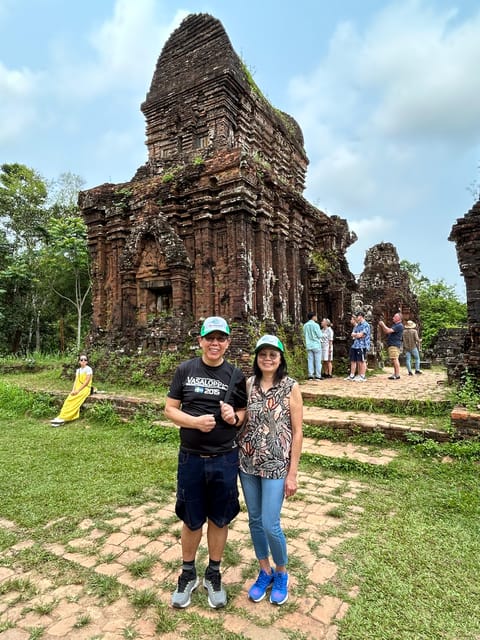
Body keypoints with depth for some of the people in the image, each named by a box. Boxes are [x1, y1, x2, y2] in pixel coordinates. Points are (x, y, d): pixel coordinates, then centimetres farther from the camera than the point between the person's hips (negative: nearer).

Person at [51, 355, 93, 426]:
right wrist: (73, 390, -9)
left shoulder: (88, 369, -5)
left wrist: (78, 390, -18)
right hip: (77, 389, 6)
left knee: (75, 400, -28)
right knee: (69, 399, -22)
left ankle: (63, 418, -31)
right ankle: (62, 416, -31)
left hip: (85, 388, -6)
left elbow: (87, 381, -12)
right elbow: (75, 381, 10)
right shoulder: (78, 370, 17)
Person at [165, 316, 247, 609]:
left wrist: (234, 417, -16)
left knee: (219, 519, 17)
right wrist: (195, 421, -19)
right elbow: (170, 409, -2)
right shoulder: (185, 370, -3)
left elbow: (245, 414, 7)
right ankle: (188, 575, 41)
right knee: (192, 520, 16)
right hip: (191, 458, 0)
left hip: (225, 459, 1)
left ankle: (214, 574, 41)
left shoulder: (236, 375, -2)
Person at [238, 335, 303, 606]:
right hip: (248, 463, 4)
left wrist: (292, 473, -8)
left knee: (270, 525, 1)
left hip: (275, 465, -4)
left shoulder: (291, 387, -9)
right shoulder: (249, 384, 1)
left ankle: (282, 573, 31)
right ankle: (265, 571, 38)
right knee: (255, 521, 15)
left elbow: (297, 432, -8)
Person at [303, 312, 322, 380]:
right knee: (318, 361, 2)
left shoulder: (305, 325, 4)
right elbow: (319, 335, -9)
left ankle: (310, 375, 7)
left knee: (310, 360, 7)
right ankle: (318, 376, 3)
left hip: (309, 345, 5)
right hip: (316, 345, -4)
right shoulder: (315, 325, -11)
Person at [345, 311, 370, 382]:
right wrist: (357, 334, -8)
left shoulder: (366, 325, -9)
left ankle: (363, 377, 3)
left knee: (362, 361, -3)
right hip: (354, 345, 9)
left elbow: (360, 335, -16)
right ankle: (352, 376, 17)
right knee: (353, 361, 10)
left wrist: (355, 335, 2)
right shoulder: (357, 325, 18)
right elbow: (352, 334, 10)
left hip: (362, 346, -9)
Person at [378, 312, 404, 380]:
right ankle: (395, 374, 16)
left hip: (394, 345, -10)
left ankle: (397, 375, -10)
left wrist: (383, 324, -7)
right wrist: (381, 326, 9)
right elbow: (386, 332, 23)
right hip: (391, 345, 10)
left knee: (395, 359, -11)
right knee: (394, 360, 12)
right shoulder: (394, 325, 22)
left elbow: (388, 330, -20)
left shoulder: (399, 326, -12)